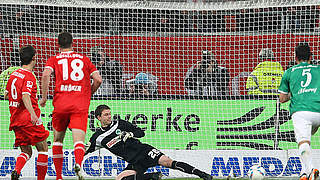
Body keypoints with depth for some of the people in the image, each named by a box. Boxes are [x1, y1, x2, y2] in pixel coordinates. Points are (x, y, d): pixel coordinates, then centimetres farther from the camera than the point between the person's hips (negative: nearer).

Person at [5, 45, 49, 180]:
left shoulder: (13, 75, 12)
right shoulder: (29, 77, -11)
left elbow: (6, 95, 24)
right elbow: (25, 96, -25)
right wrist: (32, 114, -37)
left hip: (15, 119, 7)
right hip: (29, 119, -7)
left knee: (26, 152, 10)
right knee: (43, 149, 5)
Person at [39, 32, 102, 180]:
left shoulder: (54, 60, 11)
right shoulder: (84, 59, 15)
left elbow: (46, 75, -9)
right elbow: (98, 79, 7)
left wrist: (44, 97, -2)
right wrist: (88, 94, 24)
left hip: (61, 103, 1)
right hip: (81, 105, 0)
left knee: (57, 139, 18)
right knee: (79, 139, -12)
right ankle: (78, 163, -42)